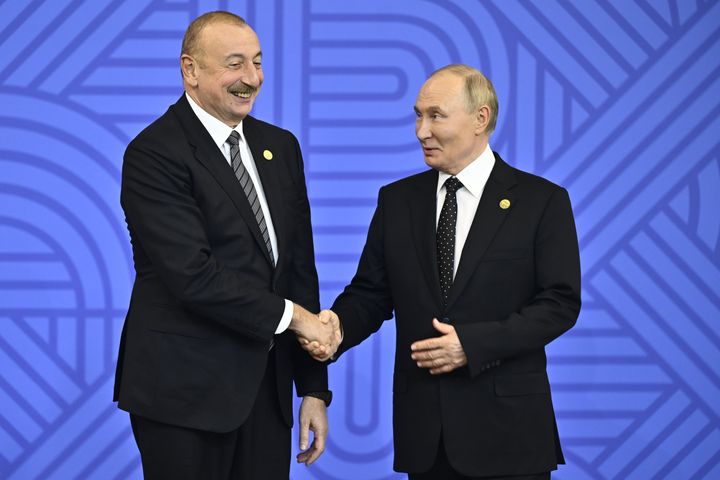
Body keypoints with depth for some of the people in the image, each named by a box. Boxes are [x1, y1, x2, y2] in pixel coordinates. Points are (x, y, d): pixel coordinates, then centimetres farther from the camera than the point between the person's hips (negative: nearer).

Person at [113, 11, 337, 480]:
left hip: (267, 387, 6)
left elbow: (300, 267, 11)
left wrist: (314, 388, 9)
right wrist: (290, 314, -12)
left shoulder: (280, 146, 11)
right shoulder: (154, 154, -11)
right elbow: (193, 274, -20)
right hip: (184, 392, -6)